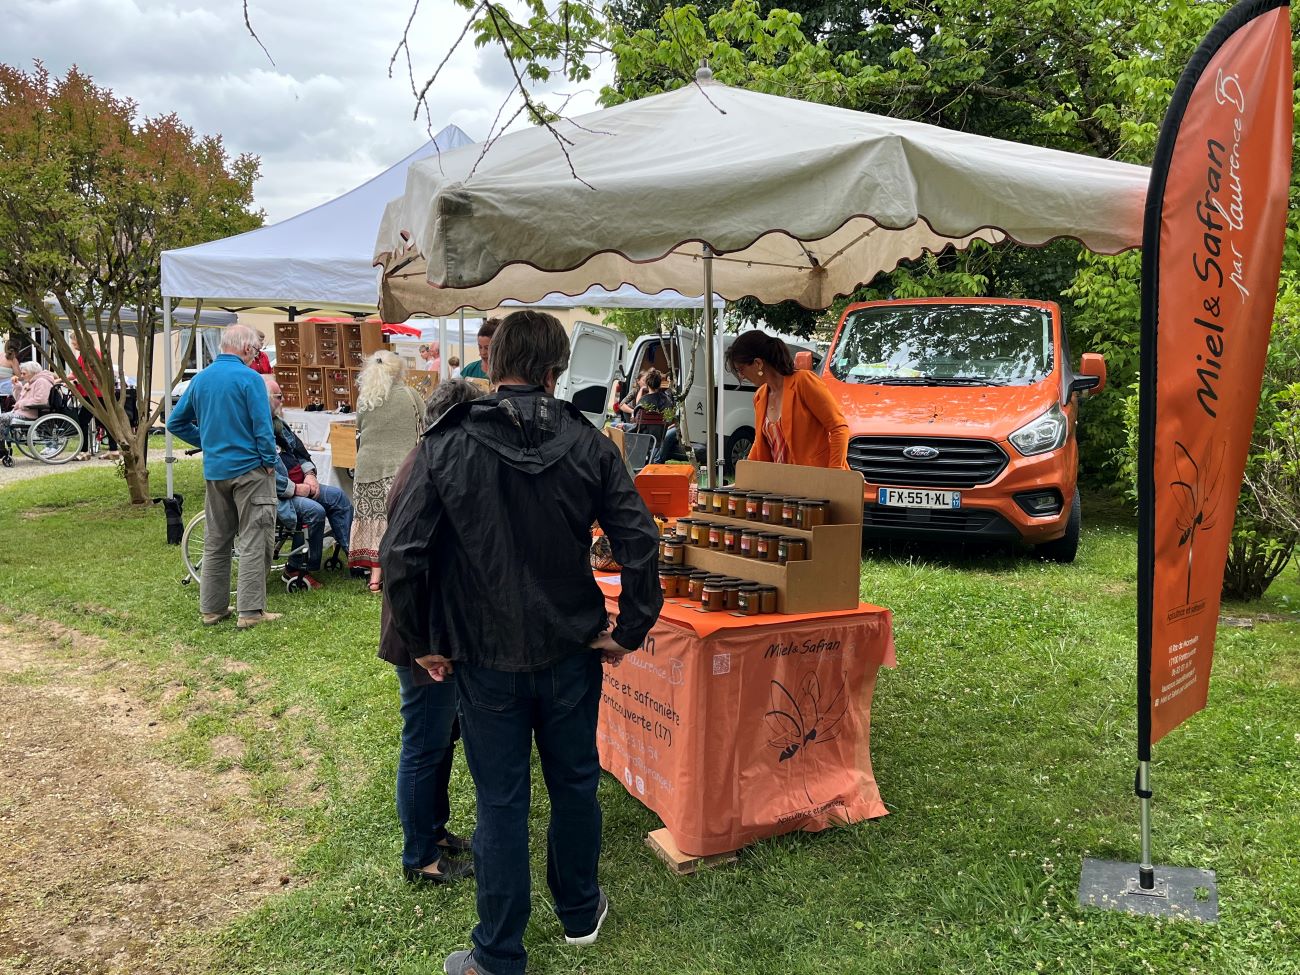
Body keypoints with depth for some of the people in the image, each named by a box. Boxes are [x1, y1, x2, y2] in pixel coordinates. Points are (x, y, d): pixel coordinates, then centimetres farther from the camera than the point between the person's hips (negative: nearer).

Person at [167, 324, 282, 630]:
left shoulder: (200, 379, 8)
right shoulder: (249, 378, -12)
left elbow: (176, 422, 13)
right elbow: (262, 426, -17)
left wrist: (207, 441, 15)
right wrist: (270, 461, -6)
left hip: (214, 471, 7)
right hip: (249, 469, -6)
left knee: (215, 542, 14)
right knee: (254, 541, -1)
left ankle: (212, 607, 20)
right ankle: (251, 611, -2)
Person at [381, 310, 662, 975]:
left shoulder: (446, 446, -11)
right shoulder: (588, 445, -6)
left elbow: (400, 554, -13)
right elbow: (639, 542, -9)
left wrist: (422, 642, -1)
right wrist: (628, 632, 1)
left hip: (486, 658, -2)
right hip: (571, 652, 2)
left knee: (500, 803, 9)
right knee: (575, 784, 20)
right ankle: (579, 913, 40)